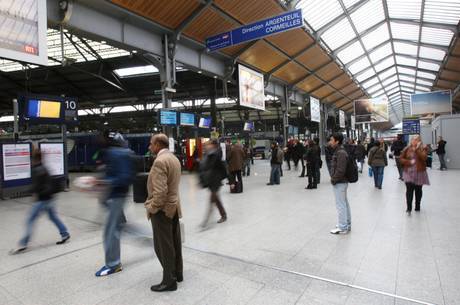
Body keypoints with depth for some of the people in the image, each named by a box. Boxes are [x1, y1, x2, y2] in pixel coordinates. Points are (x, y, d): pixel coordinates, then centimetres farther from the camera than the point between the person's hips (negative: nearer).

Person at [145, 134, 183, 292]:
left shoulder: (160, 161, -21)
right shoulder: (174, 158, 9)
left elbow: (160, 191, -27)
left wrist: (152, 208, -13)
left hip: (162, 209, -9)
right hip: (174, 206, 9)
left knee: (163, 246, 3)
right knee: (174, 243, 18)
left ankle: (169, 281, 15)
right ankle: (177, 273, 32)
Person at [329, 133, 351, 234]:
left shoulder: (340, 153, -21)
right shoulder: (339, 151, 11)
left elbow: (340, 170, -26)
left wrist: (333, 180, -15)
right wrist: (334, 179, 12)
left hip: (339, 183, -10)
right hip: (342, 182, 10)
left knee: (340, 205, -2)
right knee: (345, 203, 18)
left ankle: (342, 228, 8)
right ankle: (347, 225, 30)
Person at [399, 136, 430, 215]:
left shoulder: (422, 149, 1)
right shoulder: (407, 149, 4)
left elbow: (424, 157, -17)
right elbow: (401, 159, 5)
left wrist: (417, 149, -21)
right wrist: (409, 162, -10)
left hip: (419, 172, 1)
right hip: (409, 172, 0)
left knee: (418, 190, 11)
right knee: (409, 190, -11)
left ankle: (417, 207, 27)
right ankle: (409, 208, -10)